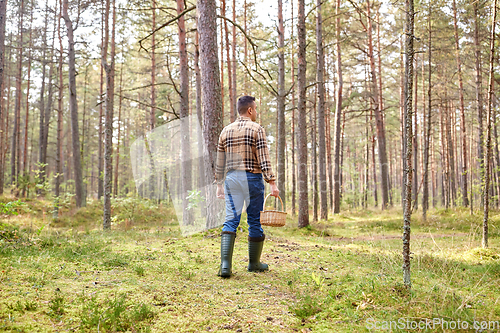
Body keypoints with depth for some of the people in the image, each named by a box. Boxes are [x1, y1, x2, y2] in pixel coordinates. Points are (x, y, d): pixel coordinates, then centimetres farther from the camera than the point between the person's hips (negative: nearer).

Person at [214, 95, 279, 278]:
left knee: (231, 220, 0)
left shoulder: (226, 130, 11)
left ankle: (225, 264, -13)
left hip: (231, 178, 4)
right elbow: (264, 159, -13)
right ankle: (254, 263, 20)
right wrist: (272, 183, -13)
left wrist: (219, 184, 21)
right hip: (252, 178, -4)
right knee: (255, 221, 8)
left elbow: (220, 162, 14)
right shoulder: (257, 129, -5)